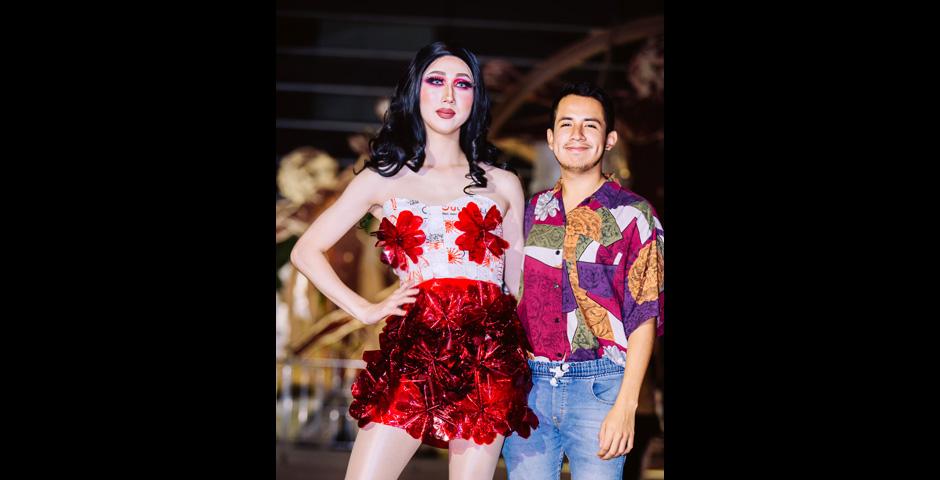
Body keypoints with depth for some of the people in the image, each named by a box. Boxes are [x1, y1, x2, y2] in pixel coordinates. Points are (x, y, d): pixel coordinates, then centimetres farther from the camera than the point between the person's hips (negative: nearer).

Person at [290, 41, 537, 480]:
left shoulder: (503, 185, 14)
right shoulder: (382, 180, 11)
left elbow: (518, 283, 16)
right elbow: (306, 251, 12)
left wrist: (519, 370, 8)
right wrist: (365, 311, 3)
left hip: (487, 359, 1)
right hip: (412, 354, -1)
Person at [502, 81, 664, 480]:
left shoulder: (632, 215, 0)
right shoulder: (531, 212, 12)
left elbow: (644, 316, -4)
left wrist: (625, 405, -12)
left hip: (598, 386, -3)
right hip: (528, 385, 3)